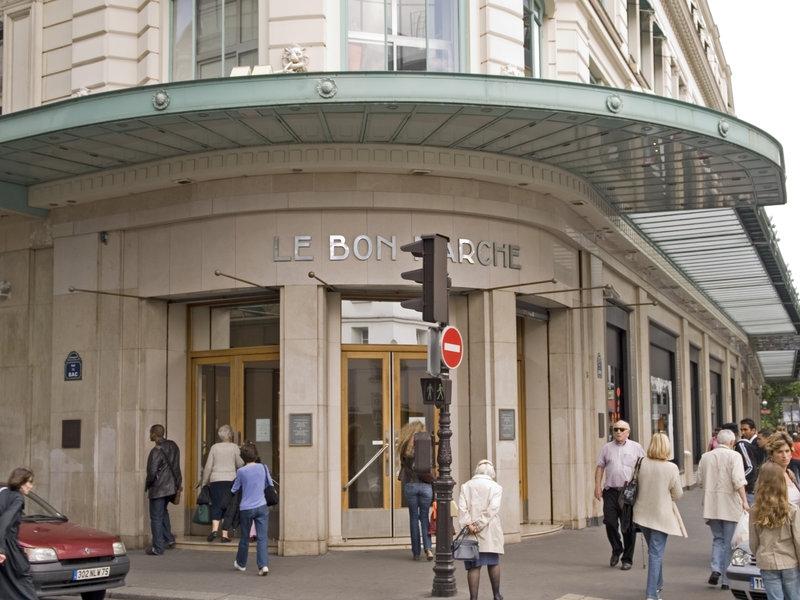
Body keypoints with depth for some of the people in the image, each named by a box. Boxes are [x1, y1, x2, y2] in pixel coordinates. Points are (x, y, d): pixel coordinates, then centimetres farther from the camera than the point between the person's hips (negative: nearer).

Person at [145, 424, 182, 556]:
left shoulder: (156, 451, -21)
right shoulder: (173, 446, 4)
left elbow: (152, 472, -23)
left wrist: (147, 485, -5)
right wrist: (178, 482, 18)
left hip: (158, 488, -8)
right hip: (172, 487, 8)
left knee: (156, 517, 2)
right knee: (162, 511, 28)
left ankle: (157, 548, 7)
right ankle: (169, 540, 25)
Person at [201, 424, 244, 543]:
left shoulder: (214, 447, 5)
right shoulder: (234, 447, 0)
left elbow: (208, 467, 4)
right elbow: (239, 464, 0)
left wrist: (204, 482, 12)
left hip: (216, 479, 1)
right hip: (230, 479, -1)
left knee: (216, 506, 0)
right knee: (228, 507, 5)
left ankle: (215, 529, -23)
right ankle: (224, 535, 3)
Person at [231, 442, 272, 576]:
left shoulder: (241, 472, -7)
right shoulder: (263, 468, -2)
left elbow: (234, 490, 5)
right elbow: (270, 486, 11)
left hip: (246, 508, -1)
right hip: (261, 507, 1)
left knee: (244, 537, 14)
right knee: (262, 538, -2)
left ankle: (241, 564, 31)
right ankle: (263, 565, -15)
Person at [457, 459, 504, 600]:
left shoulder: (466, 487, 9)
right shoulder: (496, 487, 3)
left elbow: (462, 508, -5)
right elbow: (492, 509, -11)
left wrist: (468, 525, -13)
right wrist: (478, 525, -13)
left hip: (469, 532, 1)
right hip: (490, 533, -1)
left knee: (474, 566, 1)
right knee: (493, 562, 14)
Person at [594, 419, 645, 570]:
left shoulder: (636, 447, 7)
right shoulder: (607, 448, 12)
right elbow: (600, 467, 12)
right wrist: (597, 486, 3)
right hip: (610, 491, 2)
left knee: (629, 527, 1)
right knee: (610, 522, -6)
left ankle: (627, 559, 11)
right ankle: (616, 549, 19)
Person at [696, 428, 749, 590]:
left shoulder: (705, 457, 8)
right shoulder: (734, 456, -6)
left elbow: (700, 481, 10)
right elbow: (738, 480, -17)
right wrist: (744, 500, -18)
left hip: (711, 505, 4)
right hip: (730, 504, -4)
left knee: (718, 538, 16)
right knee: (730, 542, 6)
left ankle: (716, 569, -6)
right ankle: (726, 579, 7)